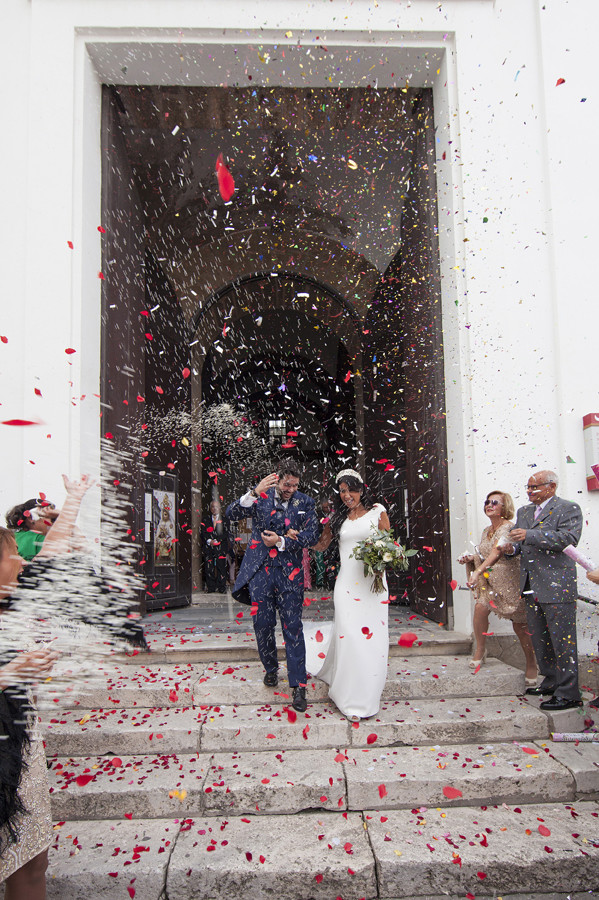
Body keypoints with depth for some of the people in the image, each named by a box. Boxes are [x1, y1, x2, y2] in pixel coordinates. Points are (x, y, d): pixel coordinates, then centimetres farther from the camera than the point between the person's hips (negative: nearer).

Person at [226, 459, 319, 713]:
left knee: (293, 629, -2)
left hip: (290, 573, -1)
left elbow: (312, 535, -4)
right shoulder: (260, 498, 0)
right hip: (259, 570, 1)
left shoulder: (305, 503, 3)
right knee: (263, 625, 10)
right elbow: (232, 514, -13)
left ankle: (298, 686, 3)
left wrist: (281, 541, -13)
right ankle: (270, 668, 34)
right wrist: (253, 494, -28)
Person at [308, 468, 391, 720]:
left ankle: (367, 694, 16)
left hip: (372, 581, -1)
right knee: (348, 634, -5)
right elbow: (320, 544, 14)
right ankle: (350, 697, 7)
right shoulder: (338, 517, 13)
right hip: (347, 583, 1)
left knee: (372, 635, -1)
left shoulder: (377, 511, 7)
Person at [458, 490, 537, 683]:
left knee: (520, 625, 2)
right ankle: (479, 650, 0)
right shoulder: (486, 530, 8)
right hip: (492, 580, 6)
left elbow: (497, 553, -31)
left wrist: (477, 572, -40)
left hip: (512, 580, -6)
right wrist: (472, 558, -2)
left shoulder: (508, 527, -18)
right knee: (480, 607, -16)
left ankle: (531, 664, 20)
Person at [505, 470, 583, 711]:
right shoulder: (523, 512, 17)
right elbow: (518, 538, 23)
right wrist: (512, 547, -2)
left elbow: (570, 538, -20)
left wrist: (530, 535, -25)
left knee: (562, 640, -4)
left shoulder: (569, 509, -5)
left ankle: (568, 693, 3)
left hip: (557, 585, -8)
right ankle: (551, 683, 27)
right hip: (531, 587, 8)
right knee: (540, 640, 14)